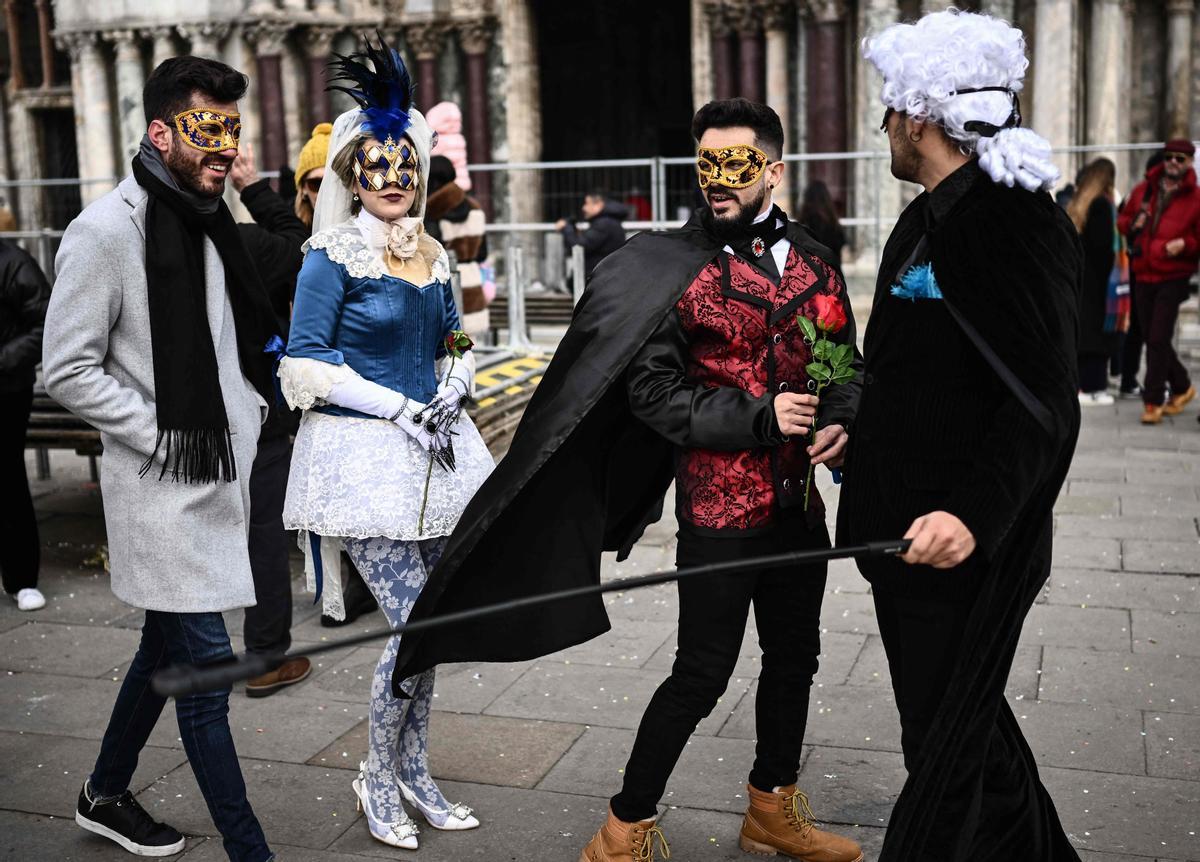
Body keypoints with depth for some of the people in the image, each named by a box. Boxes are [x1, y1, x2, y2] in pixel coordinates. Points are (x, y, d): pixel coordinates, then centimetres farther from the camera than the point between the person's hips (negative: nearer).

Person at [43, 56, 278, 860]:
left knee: (170, 647, 20)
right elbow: (68, 371, -14)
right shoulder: (106, 231, -14)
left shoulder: (214, 218, 11)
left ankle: (106, 795, 41)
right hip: (166, 487, -9)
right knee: (206, 665, -4)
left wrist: (248, 412, 10)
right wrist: (163, 435, -16)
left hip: (223, 474, 9)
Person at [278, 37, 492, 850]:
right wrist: (398, 408, -15)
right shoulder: (334, 257, -7)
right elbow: (304, 365, -11)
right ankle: (379, 777, 14)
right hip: (362, 455, -6)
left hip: (433, 453, 6)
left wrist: (453, 388, -1)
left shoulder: (431, 256, 11)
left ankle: (414, 772, 28)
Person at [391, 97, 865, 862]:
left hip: (801, 503, 6)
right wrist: (760, 419, -20)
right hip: (720, 506, -6)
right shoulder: (675, 265, -9)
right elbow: (653, 390, -14)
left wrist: (841, 421, -7)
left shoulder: (816, 261, 7)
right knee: (702, 675, -1)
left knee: (794, 657, 18)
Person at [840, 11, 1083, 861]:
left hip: (967, 547, -10)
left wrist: (975, 512, -33)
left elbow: (1044, 404, -24)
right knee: (967, 722, 24)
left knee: (946, 748, 3)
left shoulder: (1012, 219, -18)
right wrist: (853, 430, 16)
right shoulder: (930, 219, 12)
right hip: (909, 531, 10)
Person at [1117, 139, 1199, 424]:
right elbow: (1123, 219, 20)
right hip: (1144, 275, 5)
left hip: (1173, 277, -5)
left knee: (1158, 339, -9)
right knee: (1152, 338, 11)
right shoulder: (1144, 189, 10)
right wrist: (1132, 224, -2)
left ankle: (1153, 401, -1)